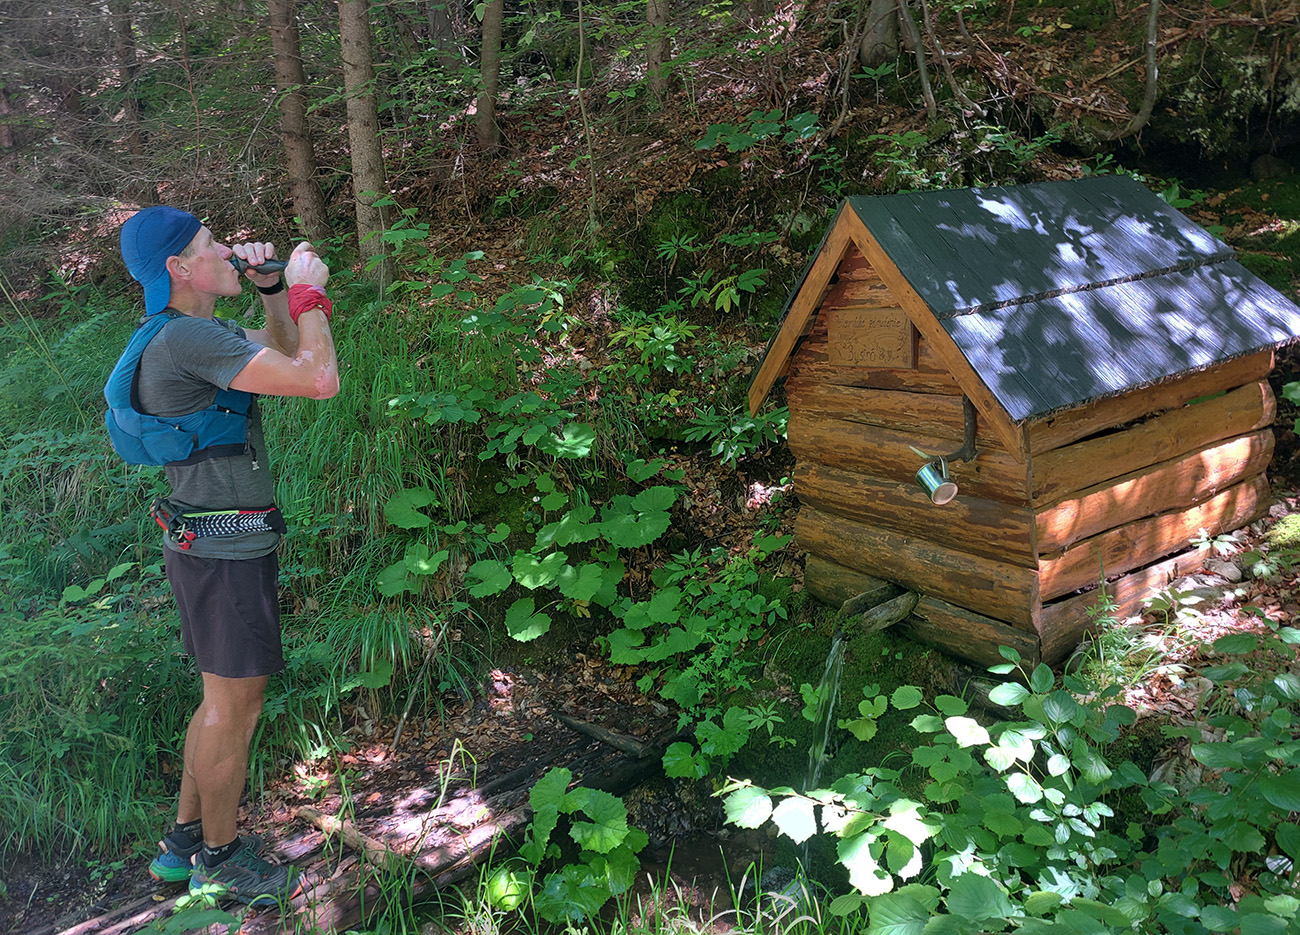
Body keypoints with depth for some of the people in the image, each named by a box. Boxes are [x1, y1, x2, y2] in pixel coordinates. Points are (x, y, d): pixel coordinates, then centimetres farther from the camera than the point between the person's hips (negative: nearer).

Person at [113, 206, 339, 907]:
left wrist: (270, 288, 10)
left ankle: (184, 841, 33)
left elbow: (286, 352, 25)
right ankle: (220, 858, 21)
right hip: (224, 550, -10)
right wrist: (306, 290, -13)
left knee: (224, 701, 20)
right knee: (235, 708, 3)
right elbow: (318, 380, -26)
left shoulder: (194, 335, 12)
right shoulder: (189, 337, -20)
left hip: (217, 543, 10)